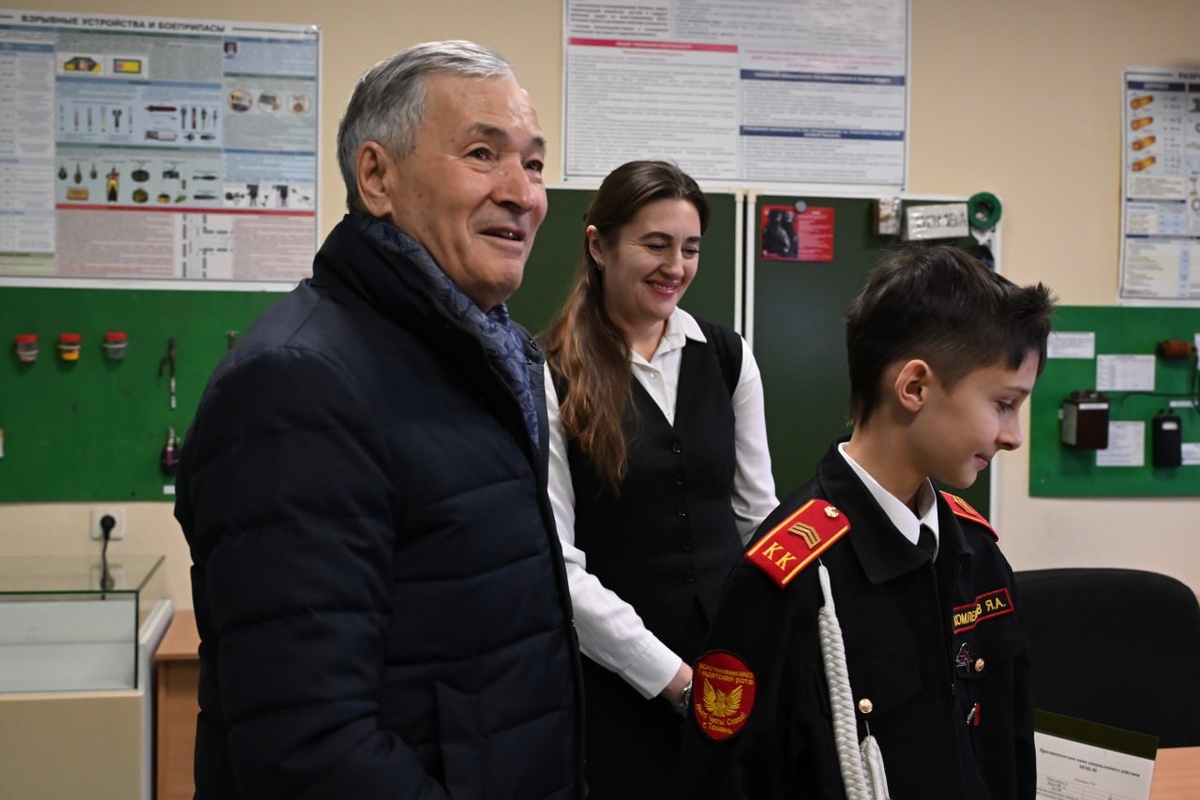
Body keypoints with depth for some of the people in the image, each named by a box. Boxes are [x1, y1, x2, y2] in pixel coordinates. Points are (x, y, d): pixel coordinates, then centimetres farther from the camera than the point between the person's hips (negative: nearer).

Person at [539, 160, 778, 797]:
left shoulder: (728, 356, 5)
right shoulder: (551, 376, -9)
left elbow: (759, 513, 10)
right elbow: (554, 561, -12)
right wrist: (670, 674, -13)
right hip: (616, 676, -4)